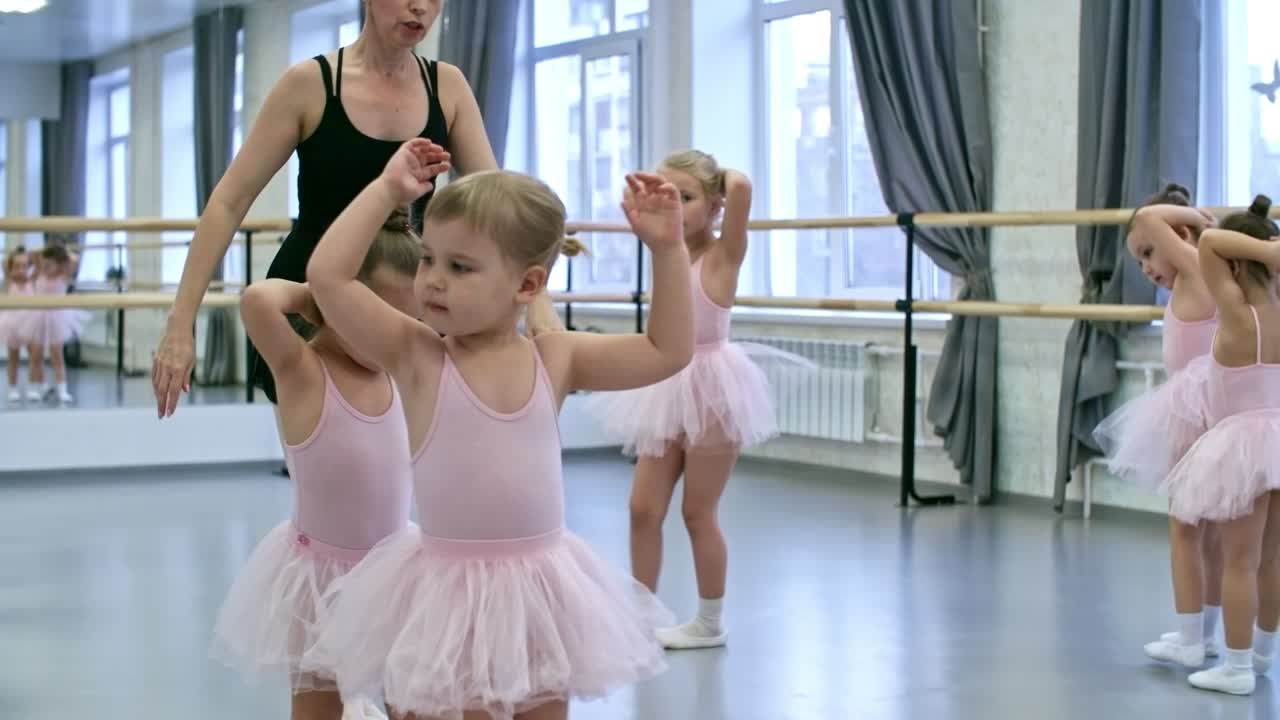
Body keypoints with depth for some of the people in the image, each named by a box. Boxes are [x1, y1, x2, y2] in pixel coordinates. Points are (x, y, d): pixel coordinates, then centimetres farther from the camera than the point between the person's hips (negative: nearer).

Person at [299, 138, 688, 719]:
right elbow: (327, 277, -17)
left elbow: (668, 352, 5)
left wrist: (667, 250, -1)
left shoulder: (555, 359, 2)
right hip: (445, 593, -3)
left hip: (536, 594, 3)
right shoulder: (416, 356, -7)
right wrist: (387, 190, -11)